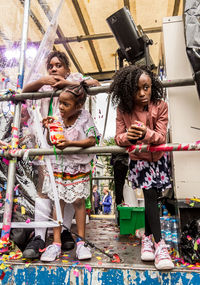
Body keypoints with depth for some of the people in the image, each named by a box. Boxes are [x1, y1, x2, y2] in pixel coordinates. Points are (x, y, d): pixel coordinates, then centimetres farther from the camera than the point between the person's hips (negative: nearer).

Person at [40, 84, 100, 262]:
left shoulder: (84, 117, -8)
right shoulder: (57, 118, 0)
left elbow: (92, 141, -15)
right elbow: (50, 143, 6)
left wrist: (70, 143, -24)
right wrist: (49, 129, -11)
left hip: (78, 167, -2)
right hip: (59, 166, 3)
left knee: (79, 202, 5)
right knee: (58, 202, 7)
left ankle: (81, 242, 20)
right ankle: (56, 243, 19)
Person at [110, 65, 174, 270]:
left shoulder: (160, 106, -14)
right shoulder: (123, 110, -12)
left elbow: (161, 137, -19)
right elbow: (118, 137, -14)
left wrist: (146, 133, -41)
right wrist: (128, 137, -38)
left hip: (157, 158, 1)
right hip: (138, 159, -1)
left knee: (150, 197, 9)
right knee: (150, 196, -9)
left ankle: (147, 237, 32)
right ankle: (159, 244, 2)